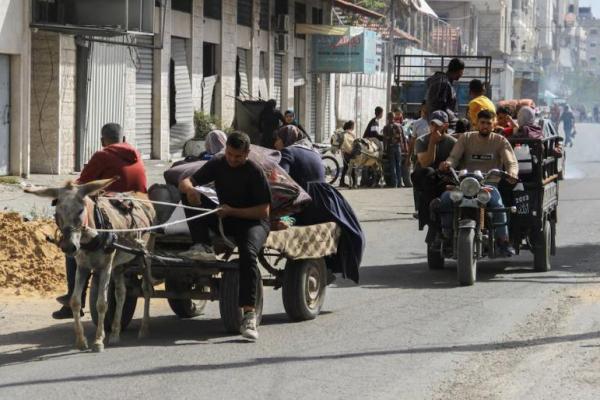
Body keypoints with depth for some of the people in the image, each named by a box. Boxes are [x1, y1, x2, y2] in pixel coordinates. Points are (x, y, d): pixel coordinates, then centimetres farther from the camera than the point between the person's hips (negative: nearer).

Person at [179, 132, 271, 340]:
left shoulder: (255, 172, -12)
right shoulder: (217, 164, 0)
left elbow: (264, 210, -14)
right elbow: (184, 183, -1)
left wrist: (232, 211, -22)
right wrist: (190, 189, -26)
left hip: (253, 220, -5)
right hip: (225, 220, 5)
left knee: (248, 252, -36)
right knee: (190, 197, -14)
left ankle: (249, 314, -40)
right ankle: (203, 246, -16)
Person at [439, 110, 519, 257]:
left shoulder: (500, 140, 11)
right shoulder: (466, 138, 16)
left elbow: (511, 162, 0)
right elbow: (454, 156, 5)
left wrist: (512, 173, -24)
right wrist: (448, 163, -21)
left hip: (489, 183, -2)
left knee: (496, 203, -35)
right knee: (446, 199, -27)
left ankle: (503, 240, -23)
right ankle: (447, 237, -14)